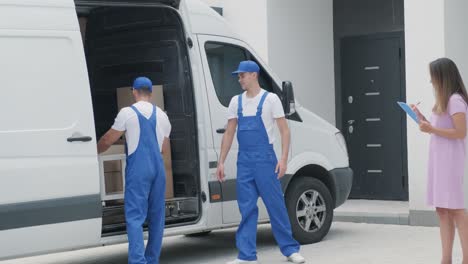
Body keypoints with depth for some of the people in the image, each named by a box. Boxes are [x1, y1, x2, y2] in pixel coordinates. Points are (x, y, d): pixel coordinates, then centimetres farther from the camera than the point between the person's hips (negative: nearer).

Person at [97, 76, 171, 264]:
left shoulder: (127, 113, -3)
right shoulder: (162, 115, 12)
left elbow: (108, 139, 4)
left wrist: (95, 151, 23)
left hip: (138, 169, -5)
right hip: (158, 168, 5)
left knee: (135, 216, -7)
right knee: (156, 215, 13)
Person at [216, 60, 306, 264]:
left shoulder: (270, 99, -2)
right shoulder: (236, 102, 12)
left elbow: (284, 130, -4)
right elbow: (229, 133, 14)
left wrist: (284, 159, -14)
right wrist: (221, 162, 8)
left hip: (264, 159, -4)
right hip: (243, 161, 4)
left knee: (276, 205, 0)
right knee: (247, 209, 4)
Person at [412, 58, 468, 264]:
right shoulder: (443, 101, 18)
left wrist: (432, 130, -21)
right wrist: (422, 119, 10)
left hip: (450, 160, -9)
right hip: (438, 160, 9)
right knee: (442, 209, 6)